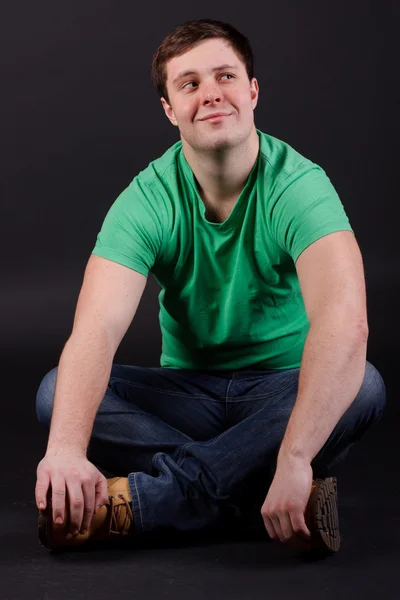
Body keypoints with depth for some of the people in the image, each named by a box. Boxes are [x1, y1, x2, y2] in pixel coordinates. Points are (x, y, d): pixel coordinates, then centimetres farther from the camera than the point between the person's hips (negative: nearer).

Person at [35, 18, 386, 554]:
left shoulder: (298, 184, -19)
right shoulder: (148, 199, -13)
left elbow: (345, 322, -36)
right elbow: (96, 329, -27)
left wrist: (293, 458, -48)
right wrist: (66, 449, -47)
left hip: (283, 390, -2)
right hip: (188, 390, 2)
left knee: (363, 386, -34)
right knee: (57, 394, -22)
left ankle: (135, 502, -34)